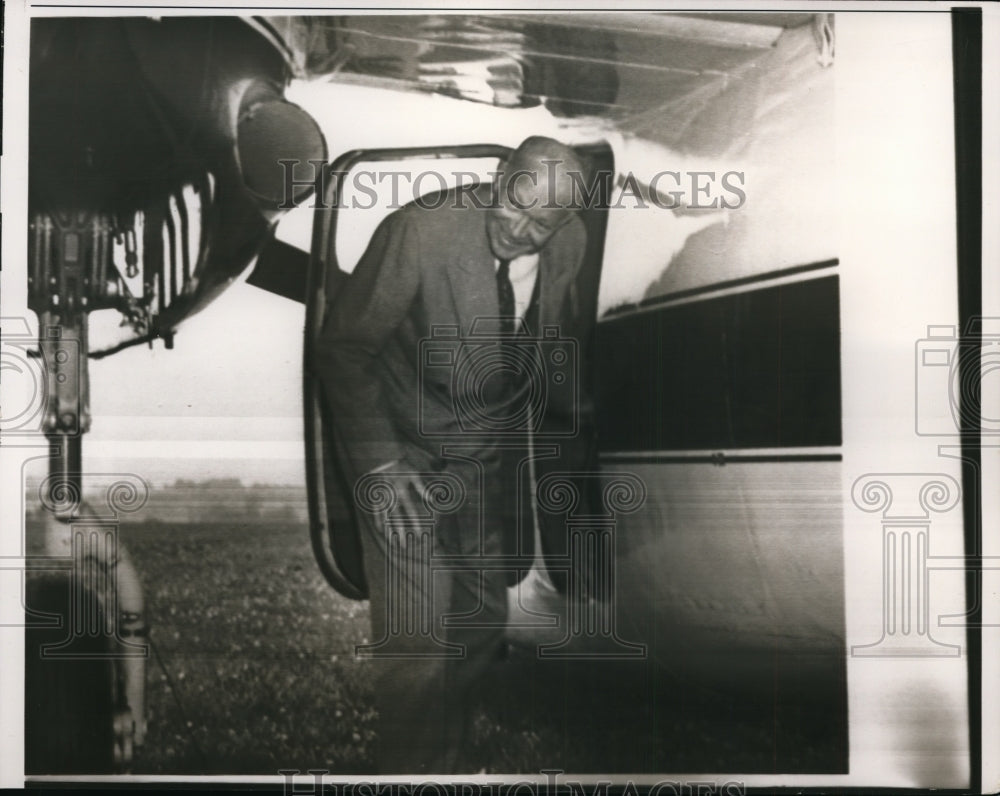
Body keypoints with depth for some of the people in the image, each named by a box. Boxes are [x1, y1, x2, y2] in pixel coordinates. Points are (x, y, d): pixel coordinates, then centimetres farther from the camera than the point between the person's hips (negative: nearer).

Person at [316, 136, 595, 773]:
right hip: (407, 452, -5)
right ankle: (410, 766, 17)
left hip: (496, 455, 5)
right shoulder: (421, 230, -25)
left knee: (483, 624, 14)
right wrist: (380, 464, -19)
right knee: (417, 645, -8)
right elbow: (344, 349, -16)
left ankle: (450, 757, 38)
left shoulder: (570, 242, -9)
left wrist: (568, 423, 15)